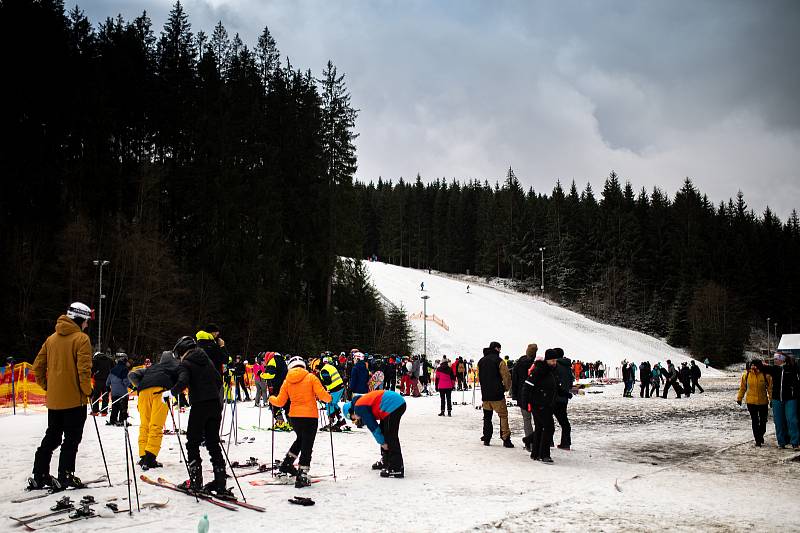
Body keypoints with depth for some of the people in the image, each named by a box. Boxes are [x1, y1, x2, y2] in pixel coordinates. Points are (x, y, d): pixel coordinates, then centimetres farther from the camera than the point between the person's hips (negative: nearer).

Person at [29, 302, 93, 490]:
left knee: (51, 437, 17)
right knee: (72, 438, 3)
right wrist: (87, 391, -8)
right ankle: (65, 476, 2)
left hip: (53, 399, 7)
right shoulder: (81, 338, -10)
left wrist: (47, 386, 18)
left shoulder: (52, 338, 11)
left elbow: (37, 367, 11)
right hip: (74, 399, -6)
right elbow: (84, 369, -19)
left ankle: (39, 476, 17)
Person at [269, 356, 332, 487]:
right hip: (310, 417, -4)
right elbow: (322, 395, -13)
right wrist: (329, 399, 8)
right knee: (307, 447, 3)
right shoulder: (311, 377, -7)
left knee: (300, 439, 30)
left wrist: (271, 399, 26)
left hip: (294, 417, 4)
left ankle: (287, 463, 27)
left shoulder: (287, 381, 3)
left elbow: (280, 402, 7)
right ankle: (301, 477, 1)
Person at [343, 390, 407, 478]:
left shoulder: (359, 407, -5)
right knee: (384, 431, 21)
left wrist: (382, 442, 2)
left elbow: (372, 426, -5)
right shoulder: (363, 401, 23)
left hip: (393, 406, -11)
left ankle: (397, 468, -7)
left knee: (390, 437, -7)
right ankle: (386, 461, 33)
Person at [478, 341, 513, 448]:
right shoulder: (499, 361, -9)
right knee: (503, 416, 2)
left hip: (485, 394, 5)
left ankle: (486, 439, 14)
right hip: (497, 395, -5)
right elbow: (506, 376, -10)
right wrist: (506, 387, 7)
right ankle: (506, 439, -2)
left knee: (487, 417, 13)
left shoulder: (481, 361, 9)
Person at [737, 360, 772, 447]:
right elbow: (742, 387, 7)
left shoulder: (766, 375, -8)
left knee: (763, 420, 12)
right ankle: (757, 440, 7)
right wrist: (739, 398, 11)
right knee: (755, 421, -1)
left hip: (763, 401, 0)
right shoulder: (746, 375, -4)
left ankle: (761, 435, 38)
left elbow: (770, 388, -1)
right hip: (751, 402, 0)